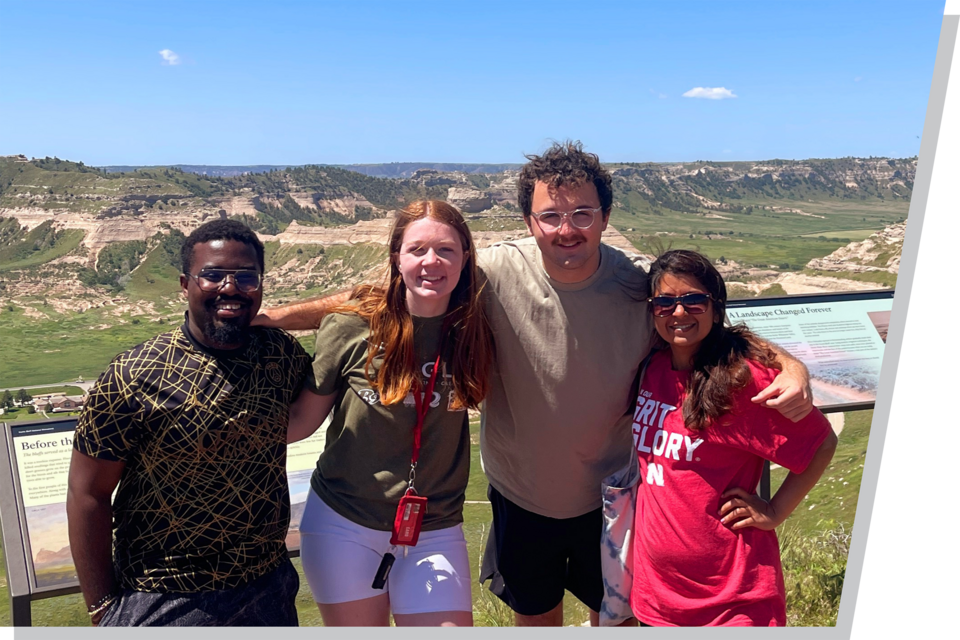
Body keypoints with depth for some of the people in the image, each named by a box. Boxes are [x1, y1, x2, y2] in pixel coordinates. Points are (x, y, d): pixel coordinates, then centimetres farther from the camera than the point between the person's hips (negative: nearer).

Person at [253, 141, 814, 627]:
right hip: (521, 496, 0)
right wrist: (281, 314, -19)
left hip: (611, 497, 0)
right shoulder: (496, 274, -22)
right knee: (536, 617, 24)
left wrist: (791, 366, -27)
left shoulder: (643, 285, -19)